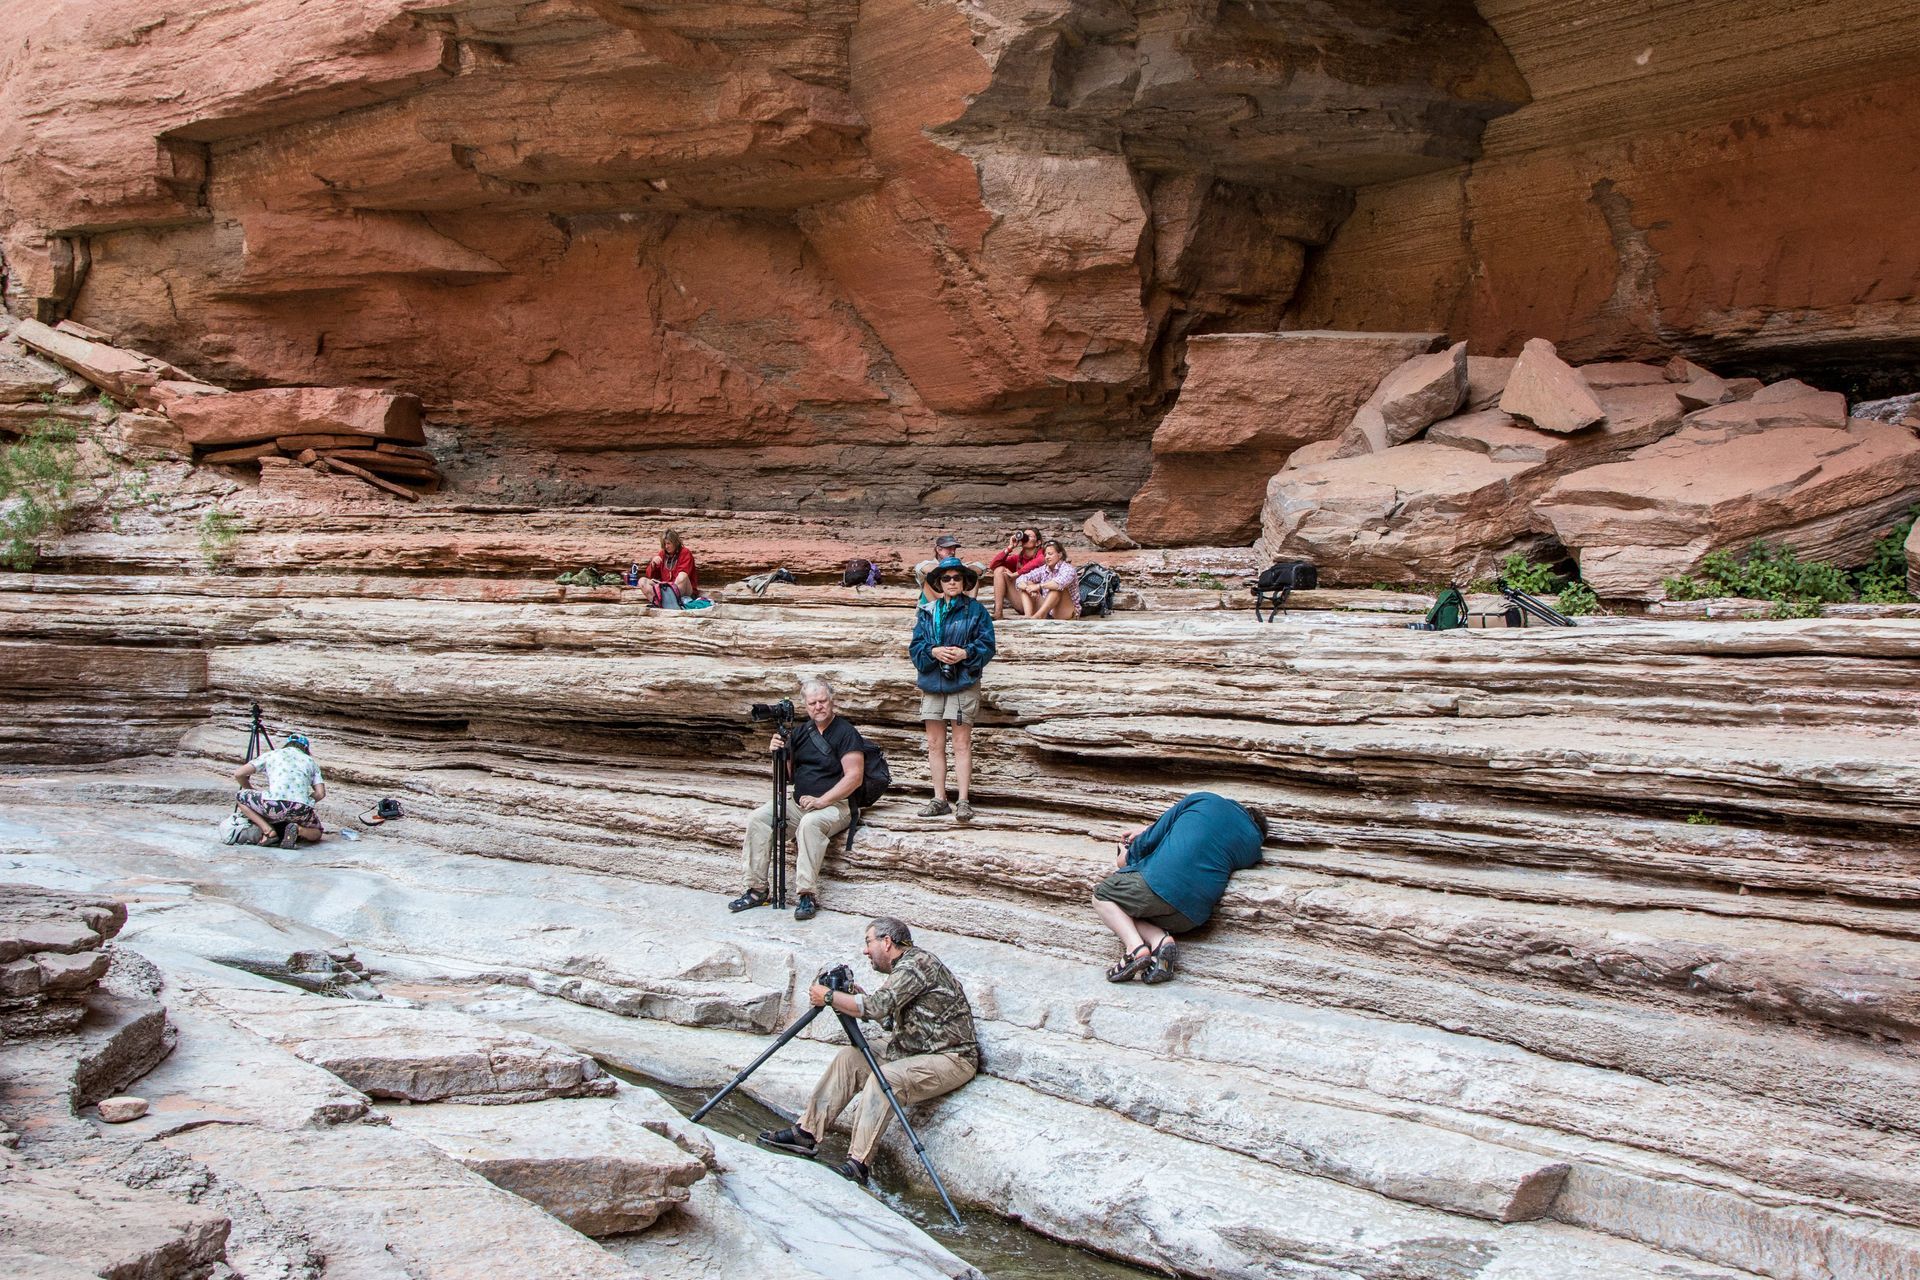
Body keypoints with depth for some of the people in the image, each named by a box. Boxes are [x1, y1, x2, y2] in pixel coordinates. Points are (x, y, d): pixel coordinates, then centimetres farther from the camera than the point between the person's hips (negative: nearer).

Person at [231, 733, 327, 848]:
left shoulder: (271, 755, 22)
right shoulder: (310, 761, 26)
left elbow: (238, 774, 18)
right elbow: (320, 793, 14)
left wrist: (252, 792, 36)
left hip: (274, 804, -1)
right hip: (302, 809, 2)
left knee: (242, 797, 24)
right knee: (317, 832, 30)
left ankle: (268, 830, 4)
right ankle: (298, 830, -6)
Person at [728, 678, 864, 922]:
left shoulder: (846, 733, -5)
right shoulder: (801, 731, 14)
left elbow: (854, 777, -14)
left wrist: (821, 801, -21)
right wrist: (777, 753, -7)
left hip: (835, 806, -6)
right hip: (800, 805, 6)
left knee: (810, 823, -38)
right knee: (759, 818, -16)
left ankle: (809, 895, -34)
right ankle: (757, 889, -13)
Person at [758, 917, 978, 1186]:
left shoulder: (918, 962, -17)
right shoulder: (902, 967, 13)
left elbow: (878, 1007, -27)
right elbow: (888, 1016, 20)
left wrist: (829, 997, -15)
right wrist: (854, 996, 6)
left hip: (951, 1058, -10)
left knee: (885, 1078, -31)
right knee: (850, 1058, 1)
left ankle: (857, 1164, -28)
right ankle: (806, 1133, 1)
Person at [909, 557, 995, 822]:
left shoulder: (976, 610, 1)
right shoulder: (927, 612, 10)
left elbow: (987, 645, -2)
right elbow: (915, 646, 6)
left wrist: (965, 653, -19)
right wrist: (933, 651, -13)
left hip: (963, 683, -4)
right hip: (932, 682, 4)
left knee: (962, 745, -3)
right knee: (935, 745, 6)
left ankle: (963, 801, 0)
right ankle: (939, 799, 14)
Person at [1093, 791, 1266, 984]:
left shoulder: (1203, 799, 13)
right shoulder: (1254, 844, 21)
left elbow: (1153, 838, 13)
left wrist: (1127, 859, 30)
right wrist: (1147, 830, 39)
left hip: (1159, 883, -5)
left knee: (1102, 895, 18)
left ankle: (1136, 948, -7)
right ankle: (1160, 940, -4)